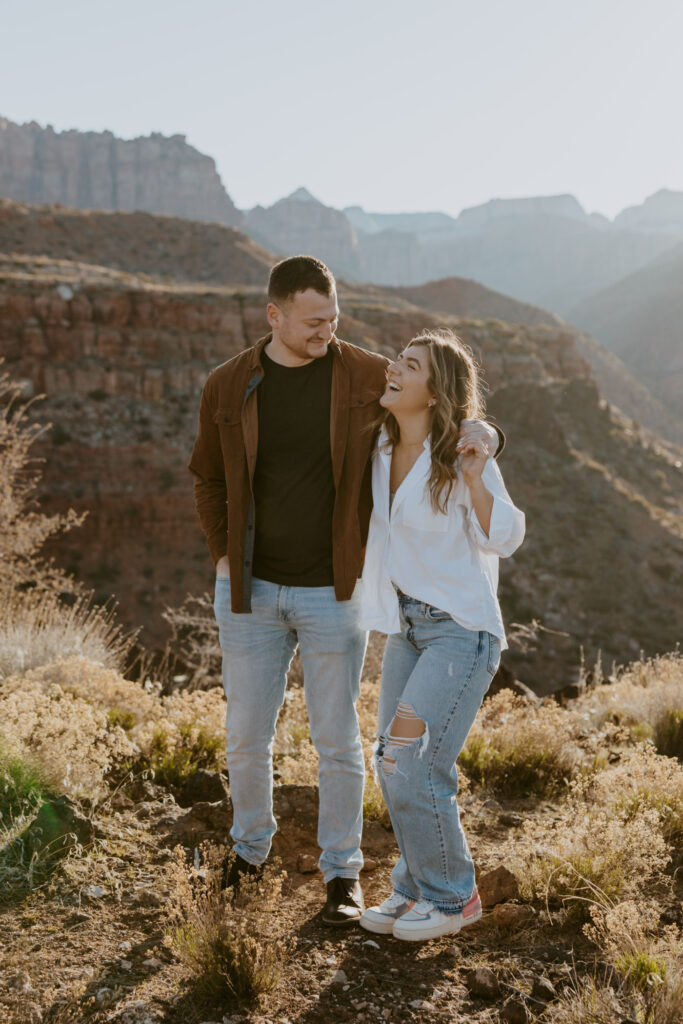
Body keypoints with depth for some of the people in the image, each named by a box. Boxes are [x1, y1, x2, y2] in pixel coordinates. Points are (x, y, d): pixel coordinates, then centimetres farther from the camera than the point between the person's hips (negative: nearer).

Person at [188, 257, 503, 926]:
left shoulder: (368, 377, -6)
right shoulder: (228, 386, -1)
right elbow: (209, 480, 13)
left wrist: (481, 431, -20)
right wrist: (223, 553, 3)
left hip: (332, 593, -2)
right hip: (250, 592, 2)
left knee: (337, 740, 6)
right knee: (247, 734, 11)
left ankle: (342, 871, 24)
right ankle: (250, 845, 37)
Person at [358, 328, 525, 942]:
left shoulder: (464, 457, -18)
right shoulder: (382, 449, 3)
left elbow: (504, 539, -12)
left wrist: (475, 481, -25)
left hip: (464, 628, -7)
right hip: (409, 625, 7)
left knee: (416, 762, -11)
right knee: (393, 765, 9)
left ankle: (454, 896, 10)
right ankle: (418, 887, 27)